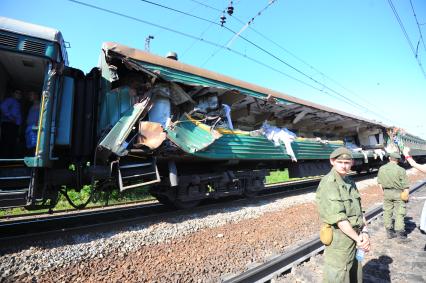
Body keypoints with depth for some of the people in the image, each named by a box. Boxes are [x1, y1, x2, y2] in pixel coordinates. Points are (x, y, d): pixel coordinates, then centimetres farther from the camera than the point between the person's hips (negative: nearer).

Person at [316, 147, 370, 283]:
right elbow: (339, 218, -23)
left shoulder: (350, 182, 7)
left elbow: (359, 210, 7)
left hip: (355, 236, 8)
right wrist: (358, 238, -18)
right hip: (339, 239, -8)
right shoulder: (328, 184, -20)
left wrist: (364, 232, -6)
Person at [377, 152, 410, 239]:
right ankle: (400, 232, 15)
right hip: (398, 193, -3)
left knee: (387, 212, 12)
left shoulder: (381, 169, -2)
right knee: (399, 213, 8)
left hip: (386, 192, 3)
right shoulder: (400, 170, -14)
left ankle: (389, 232, 21)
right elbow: (405, 185, -10)